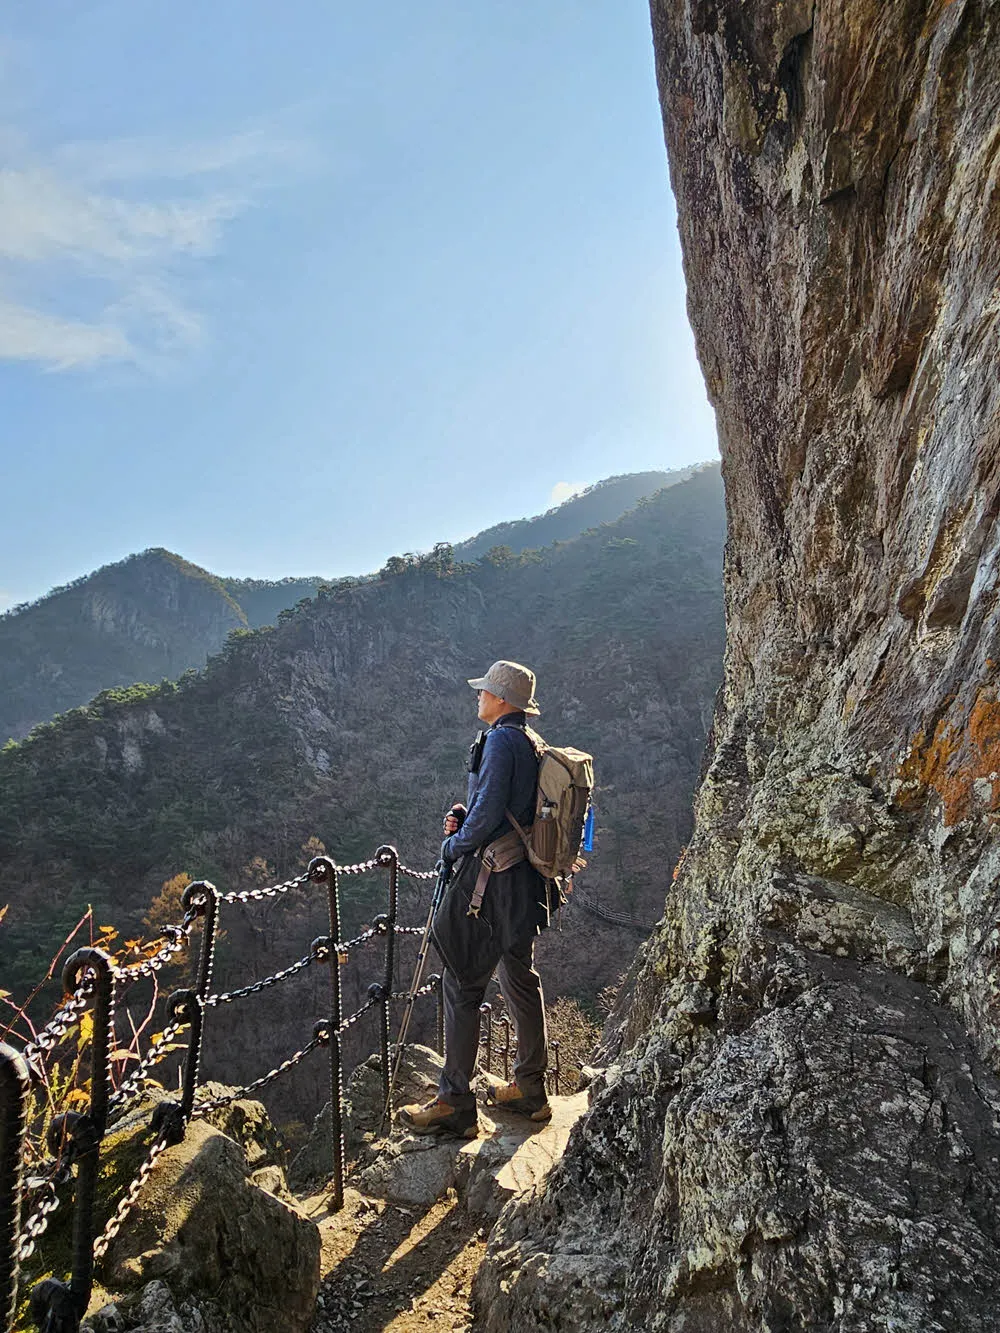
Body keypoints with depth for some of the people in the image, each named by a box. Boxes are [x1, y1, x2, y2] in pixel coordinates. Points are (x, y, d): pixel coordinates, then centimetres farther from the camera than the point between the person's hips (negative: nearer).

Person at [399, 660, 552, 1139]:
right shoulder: (532, 744, 14)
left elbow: (487, 814, -20)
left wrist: (454, 846, -3)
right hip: (525, 880, 10)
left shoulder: (500, 740, -14)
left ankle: (455, 1103, 6)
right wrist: (463, 820, 9)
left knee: (462, 984, -2)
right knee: (519, 978, 17)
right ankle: (530, 1089, 29)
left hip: (491, 879, -10)